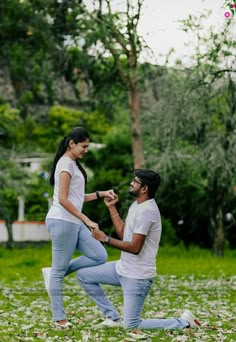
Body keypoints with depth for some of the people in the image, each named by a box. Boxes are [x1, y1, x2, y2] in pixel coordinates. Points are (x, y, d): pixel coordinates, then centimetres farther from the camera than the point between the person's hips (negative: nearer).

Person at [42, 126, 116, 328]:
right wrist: (86, 220, -18)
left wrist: (100, 194, 10)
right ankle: (59, 318, 5)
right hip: (62, 221, -9)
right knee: (60, 270, -2)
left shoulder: (73, 164, 18)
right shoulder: (66, 163, -12)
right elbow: (62, 199, -19)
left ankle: (54, 273, 11)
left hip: (74, 223, 9)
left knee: (99, 256, 5)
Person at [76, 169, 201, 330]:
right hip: (123, 268, 10)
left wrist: (105, 239, -18)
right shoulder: (137, 205, 10)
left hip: (137, 276, -10)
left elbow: (134, 247, -25)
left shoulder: (146, 211, -22)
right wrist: (112, 207, 13)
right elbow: (123, 233, 14)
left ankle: (183, 323, 4)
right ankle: (114, 318, 13)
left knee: (131, 326, -8)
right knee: (83, 275, 9)